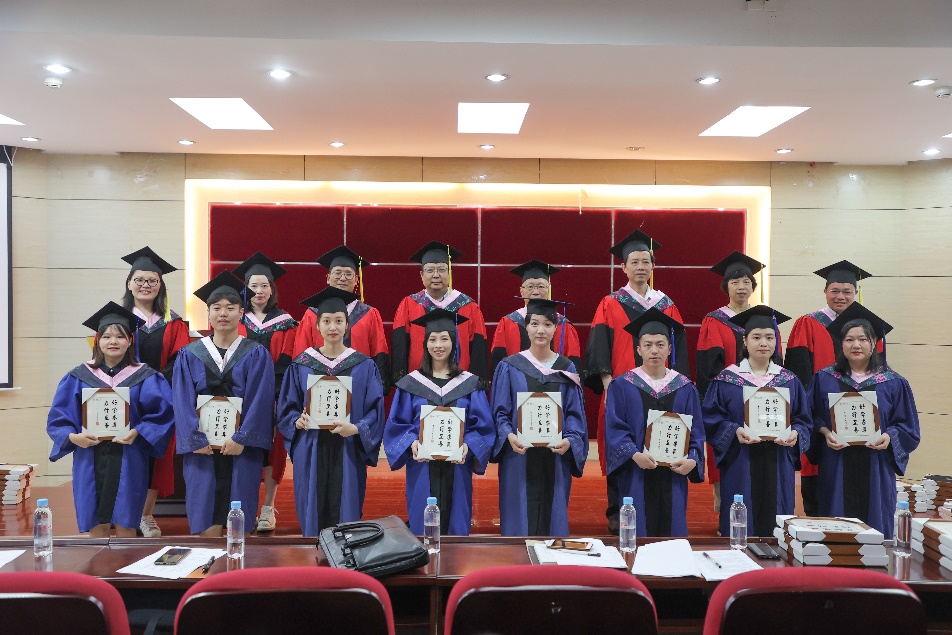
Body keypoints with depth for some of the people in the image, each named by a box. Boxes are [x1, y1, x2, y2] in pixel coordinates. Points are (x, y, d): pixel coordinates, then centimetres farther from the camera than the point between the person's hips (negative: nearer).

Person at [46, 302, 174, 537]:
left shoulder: (145, 377, 2)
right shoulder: (79, 377, 7)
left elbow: (161, 413, -4)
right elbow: (58, 417, 6)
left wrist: (137, 433, -19)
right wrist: (73, 436, -12)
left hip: (128, 461, -1)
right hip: (90, 460, 2)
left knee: (125, 525, 4)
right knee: (97, 526, 7)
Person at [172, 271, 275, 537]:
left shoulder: (257, 355, 3)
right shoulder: (190, 355, 7)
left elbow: (260, 400, -5)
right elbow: (183, 402, 1)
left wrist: (241, 439, -15)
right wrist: (195, 440, -11)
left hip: (242, 445, -1)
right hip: (202, 447, 1)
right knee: (206, 526, 1)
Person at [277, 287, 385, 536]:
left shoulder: (364, 366, 1)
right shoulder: (301, 365, 5)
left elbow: (376, 409, -2)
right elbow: (286, 407, 7)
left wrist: (356, 428, -18)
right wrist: (298, 422, -13)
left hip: (348, 452, -1)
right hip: (310, 452, 1)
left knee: (345, 514, 3)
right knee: (312, 515, 7)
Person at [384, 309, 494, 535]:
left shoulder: (470, 384, 5)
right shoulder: (411, 383, 4)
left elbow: (483, 426, 1)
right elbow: (396, 425, 3)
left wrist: (468, 446, -16)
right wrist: (412, 443, -16)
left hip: (457, 469, 0)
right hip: (421, 468, 0)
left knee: (456, 525, 6)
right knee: (422, 526, 4)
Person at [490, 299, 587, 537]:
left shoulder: (566, 369, 7)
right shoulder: (509, 367, 2)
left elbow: (575, 413, 5)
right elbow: (500, 412, 1)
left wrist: (570, 440, -13)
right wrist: (509, 436, -18)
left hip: (556, 460, 2)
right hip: (519, 460, -2)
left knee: (553, 518, 7)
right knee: (520, 519, 1)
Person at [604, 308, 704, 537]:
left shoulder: (685, 388, 9)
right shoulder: (622, 386, 2)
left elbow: (697, 430, 6)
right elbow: (614, 428, -5)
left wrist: (692, 460, -12)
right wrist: (635, 454, -20)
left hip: (673, 476, 2)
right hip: (636, 477, -2)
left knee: (672, 529, 6)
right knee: (637, 532, 0)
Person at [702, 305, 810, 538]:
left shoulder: (789, 381, 10)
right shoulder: (726, 379, 1)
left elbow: (804, 420, 10)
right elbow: (712, 419, -2)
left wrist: (795, 434, -11)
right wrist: (734, 431, -19)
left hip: (778, 468, 3)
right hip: (740, 468, -2)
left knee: (776, 527, 6)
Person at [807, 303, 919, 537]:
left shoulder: (894, 383, 5)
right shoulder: (824, 379, 5)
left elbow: (907, 425, 6)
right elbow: (812, 417, 7)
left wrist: (889, 436, -13)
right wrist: (826, 432, -11)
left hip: (876, 472, 0)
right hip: (836, 472, 0)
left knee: (875, 525, 5)